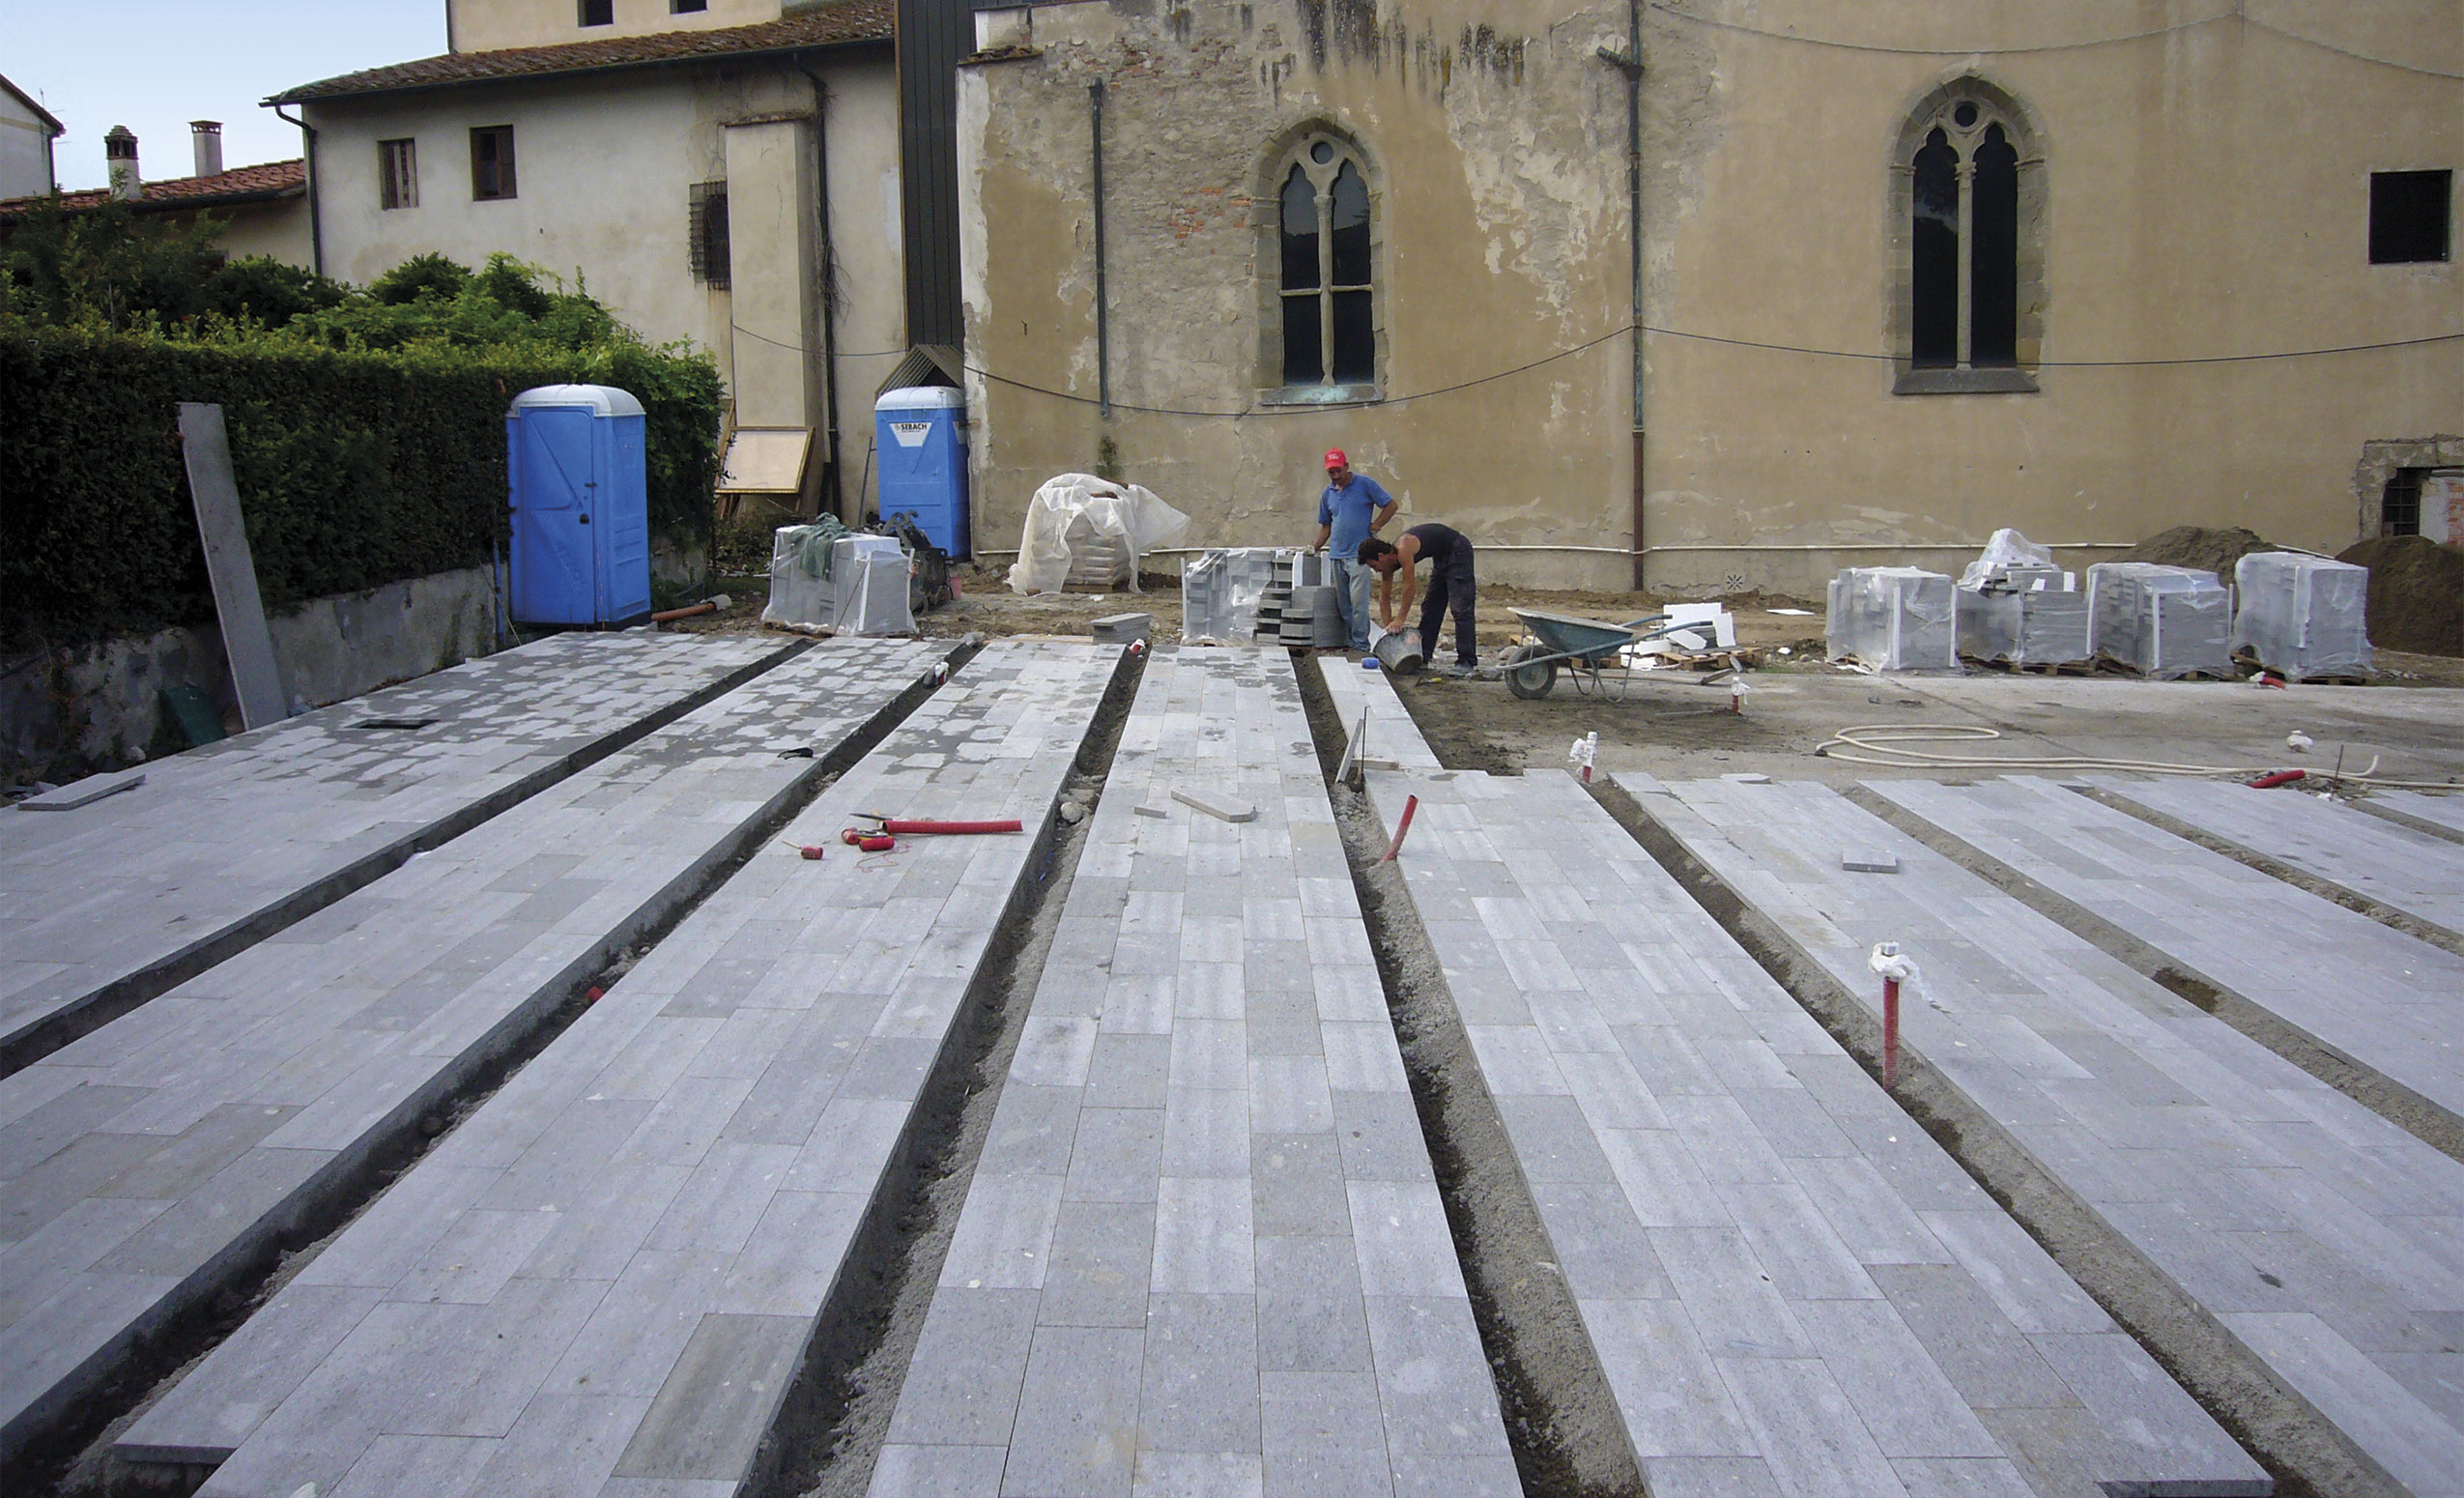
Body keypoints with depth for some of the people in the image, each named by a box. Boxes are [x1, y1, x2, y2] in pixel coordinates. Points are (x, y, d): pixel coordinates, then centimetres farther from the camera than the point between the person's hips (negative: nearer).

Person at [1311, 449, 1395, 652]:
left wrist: (1374, 527, -5)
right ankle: (1348, 642, 16)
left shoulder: (1365, 484, -2)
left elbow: (1390, 506, 1)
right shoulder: (1327, 494, 14)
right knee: (1342, 604, 8)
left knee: (1358, 601, -12)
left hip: (1358, 553, -6)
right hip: (1337, 555, 6)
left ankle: (1361, 644, -7)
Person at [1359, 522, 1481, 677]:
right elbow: (1383, 599, 4)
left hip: (1458, 551, -10)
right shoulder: (1388, 562, -2)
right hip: (1441, 557, 10)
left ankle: (1468, 663, -20)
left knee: (1460, 609, -16)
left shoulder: (1403, 551, -29)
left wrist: (1399, 619, -18)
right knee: (1430, 609, 11)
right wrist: (1387, 629, 2)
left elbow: (1410, 587, -25)